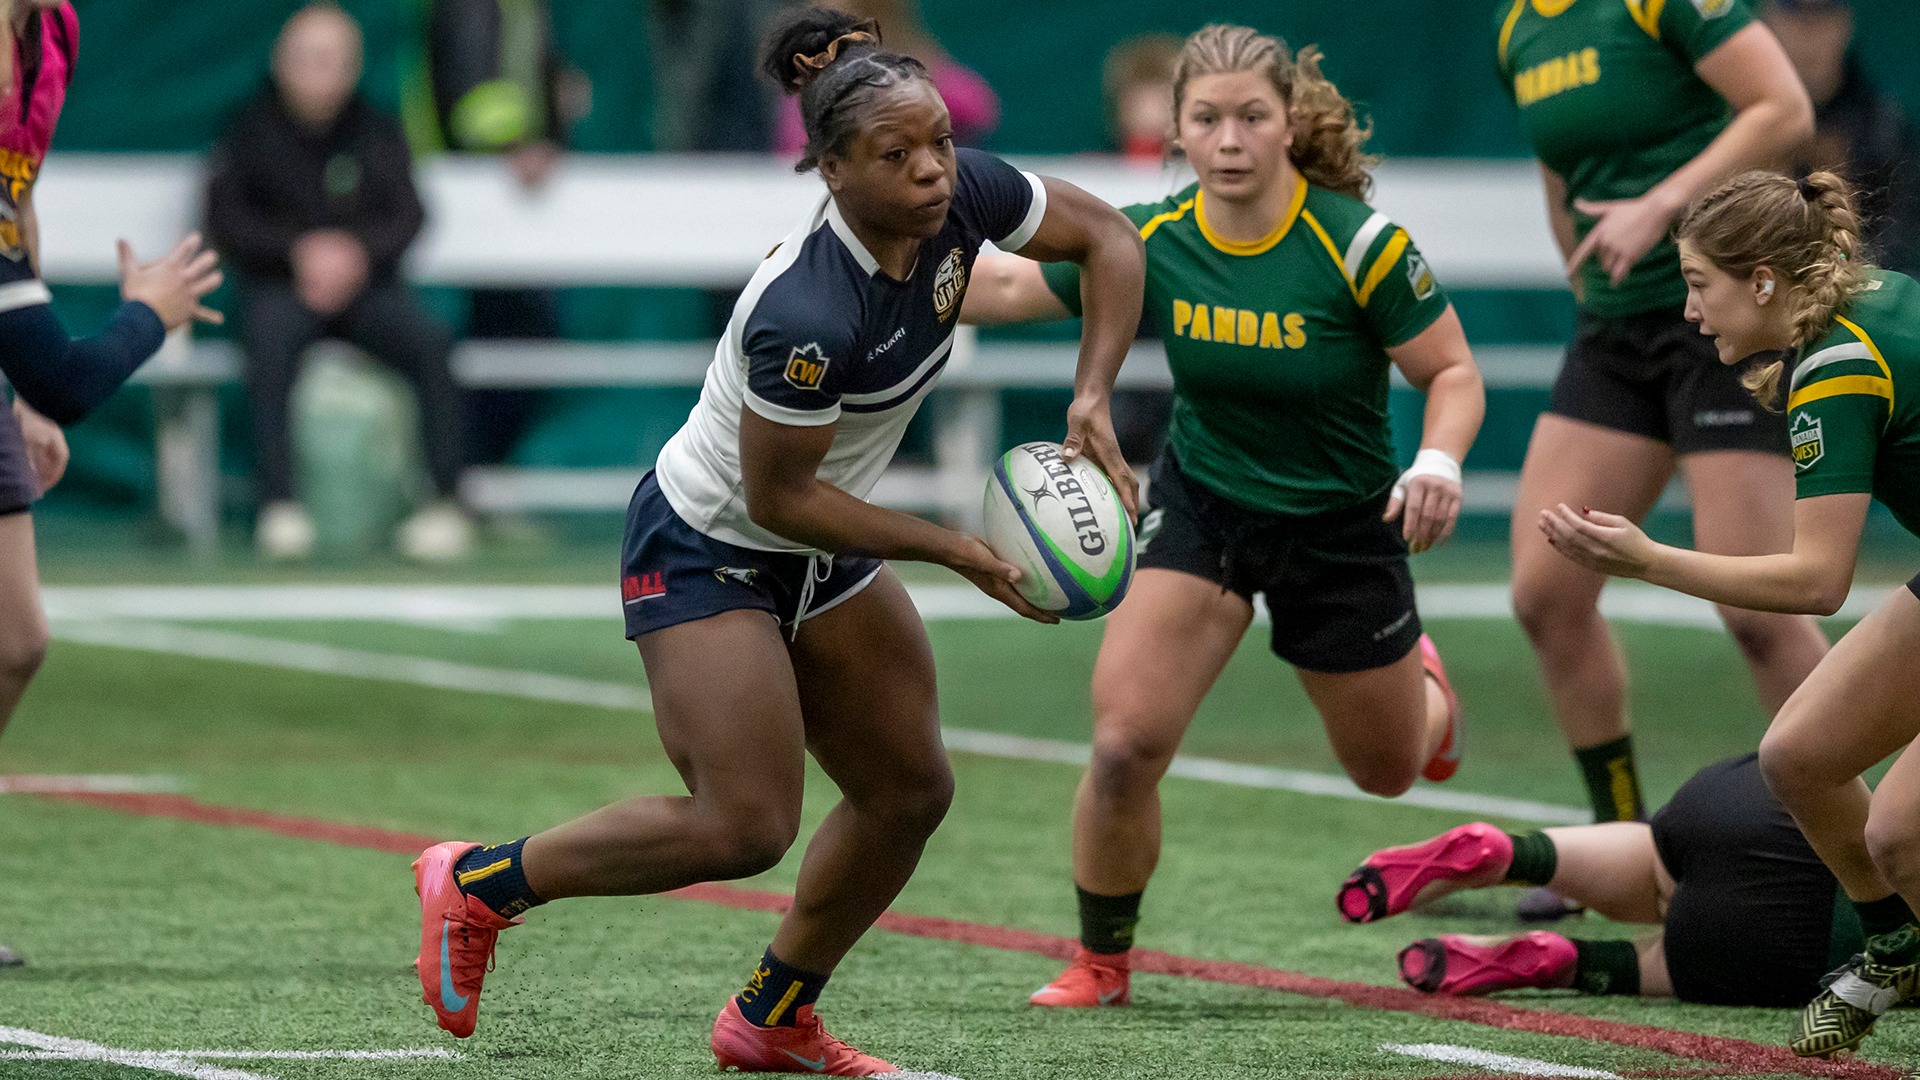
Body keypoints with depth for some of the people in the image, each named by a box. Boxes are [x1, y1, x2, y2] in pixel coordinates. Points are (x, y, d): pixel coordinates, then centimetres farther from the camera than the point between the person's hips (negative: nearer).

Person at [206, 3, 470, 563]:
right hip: (281, 285, -2)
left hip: (365, 282, 2)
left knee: (432, 342, -27)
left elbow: (407, 215, 3)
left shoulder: (377, 133, 10)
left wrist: (356, 250, -17)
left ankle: (445, 501, -23)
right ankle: (278, 504, -36)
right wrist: (302, 249, -15)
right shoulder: (252, 132, 5)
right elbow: (226, 220, -2)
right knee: (269, 343, -36)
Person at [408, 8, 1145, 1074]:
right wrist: (957, 551, -20)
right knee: (744, 827, -15)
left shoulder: (965, 196, -15)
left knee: (910, 789, 11)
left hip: (820, 557, 9)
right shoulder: (807, 317, -36)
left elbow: (1107, 236, 1)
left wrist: (1092, 399, -12)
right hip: (707, 550, -9)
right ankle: (477, 884, 4)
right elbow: (778, 496, -25)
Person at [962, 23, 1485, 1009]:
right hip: (1200, 507, 1)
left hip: (1341, 525, -1)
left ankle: (1419, 682, 58)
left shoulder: (1357, 244, -24)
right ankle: (1101, 962, 5)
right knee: (1124, 744, -18)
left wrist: (1438, 461, -34)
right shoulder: (1149, 240, -15)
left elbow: (1453, 372, -15)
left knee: (1387, 768, 19)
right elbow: (1013, 286, -2)